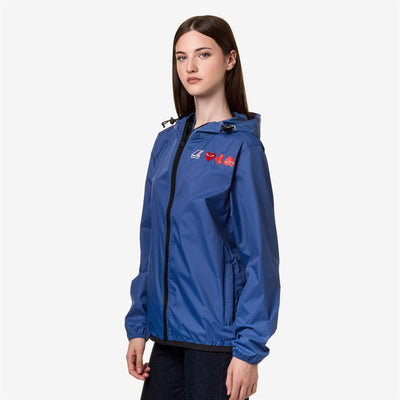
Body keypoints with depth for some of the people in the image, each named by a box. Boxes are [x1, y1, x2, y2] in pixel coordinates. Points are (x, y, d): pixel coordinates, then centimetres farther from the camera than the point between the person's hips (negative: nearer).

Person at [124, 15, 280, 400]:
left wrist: (249, 349, -14)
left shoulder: (242, 146, -8)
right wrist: (137, 324, 8)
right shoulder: (167, 141, 8)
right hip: (168, 331, 5)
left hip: (217, 334, -5)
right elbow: (150, 240, 11)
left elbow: (259, 255, -11)